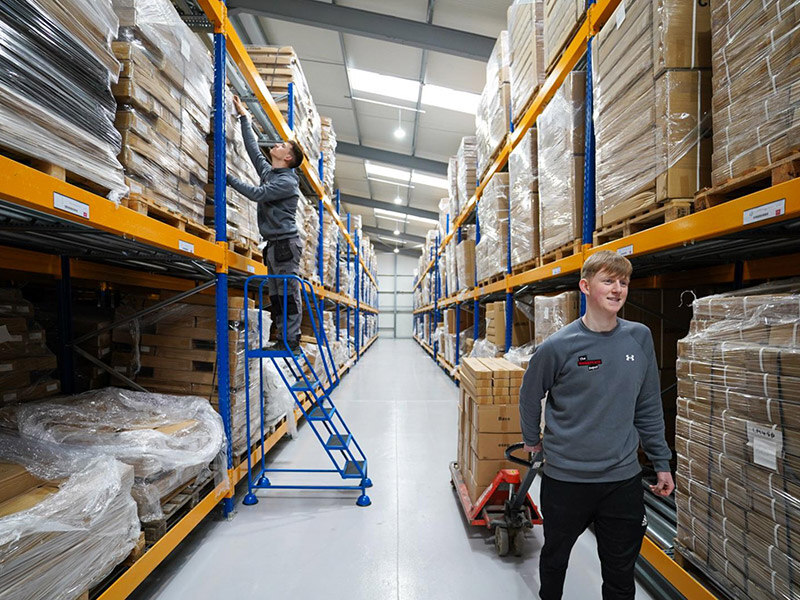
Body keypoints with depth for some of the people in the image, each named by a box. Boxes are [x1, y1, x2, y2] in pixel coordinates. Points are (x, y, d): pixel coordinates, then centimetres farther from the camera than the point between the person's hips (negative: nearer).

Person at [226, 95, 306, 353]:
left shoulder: (288, 181, -9)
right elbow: (252, 146, 26)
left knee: (289, 294, -9)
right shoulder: (267, 170, 18)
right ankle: (279, 339, 13)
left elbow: (258, 194, -17)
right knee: (275, 294, 8)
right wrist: (244, 116, 30)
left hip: (286, 243, -9)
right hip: (274, 244, 9)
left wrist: (229, 179, -10)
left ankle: (291, 341, -6)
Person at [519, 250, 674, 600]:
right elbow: (530, 396, 0)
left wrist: (661, 462, 9)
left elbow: (649, 405, 6)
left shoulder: (640, 338, -4)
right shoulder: (558, 346, -16)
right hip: (565, 477, -2)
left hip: (624, 478, 2)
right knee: (555, 557, 21)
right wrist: (532, 440, 11)